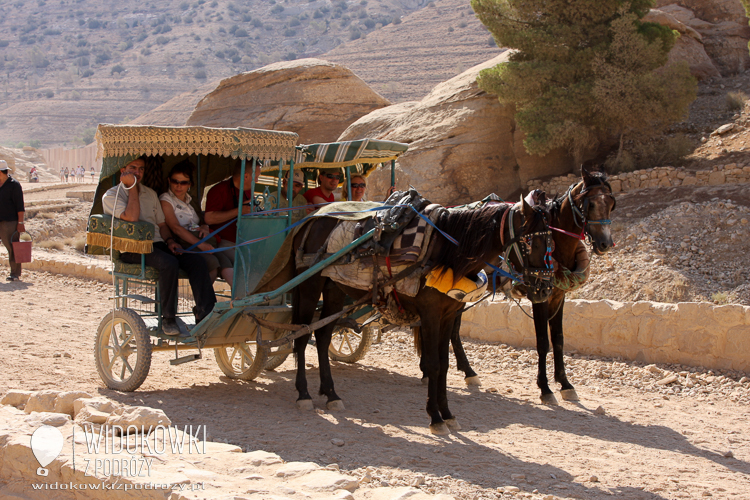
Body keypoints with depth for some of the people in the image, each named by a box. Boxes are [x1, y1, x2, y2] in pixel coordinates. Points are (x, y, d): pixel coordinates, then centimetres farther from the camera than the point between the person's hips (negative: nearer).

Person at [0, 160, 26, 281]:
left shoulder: (14, 184, -6)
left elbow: (20, 206, -9)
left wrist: (20, 223, -14)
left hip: (10, 221, -6)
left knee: (12, 248, -2)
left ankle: (15, 274, 3)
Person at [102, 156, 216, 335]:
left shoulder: (150, 194, 23)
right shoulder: (111, 196, 3)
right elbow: (131, 217, -15)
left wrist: (169, 241, 4)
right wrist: (132, 187, -8)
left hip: (156, 244, 6)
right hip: (132, 250, -6)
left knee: (196, 260, -18)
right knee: (169, 263, -34)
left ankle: (206, 314, -21)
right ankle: (168, 319, -25)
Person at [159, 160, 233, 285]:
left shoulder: (190, 200, 26)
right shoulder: (165, 200, 4)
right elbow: (176, 228, -9)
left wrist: (205, 228, 5)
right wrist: (200, 244, -20)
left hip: (202, 241, 6)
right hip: (183, 244, -6)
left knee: (223, 260, -28)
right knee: (212, 261, -34)